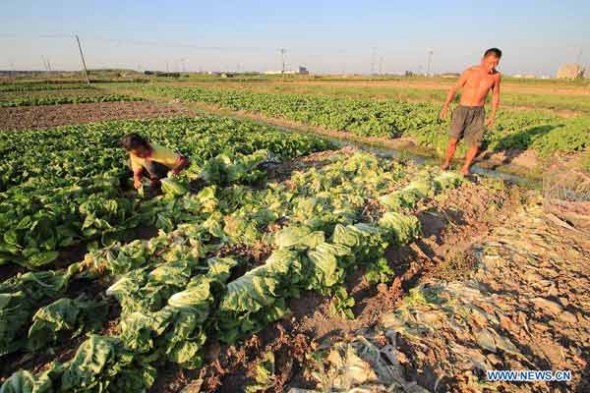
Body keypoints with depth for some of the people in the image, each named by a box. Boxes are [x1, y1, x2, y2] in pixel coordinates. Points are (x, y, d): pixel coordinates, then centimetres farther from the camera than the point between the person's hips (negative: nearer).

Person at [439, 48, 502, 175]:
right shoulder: (469, 72, -9)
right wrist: (445, 106, -14)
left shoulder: (496, 75, -1)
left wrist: (493, 115, 8)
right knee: (454, 140, -6)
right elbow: (454, 88, -3)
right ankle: (447, 162, 18)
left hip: (478, 112, 2)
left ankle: (465, 167, 16)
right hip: (462, 110, -2)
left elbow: (495, 95, 10)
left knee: (476, 143, -3)